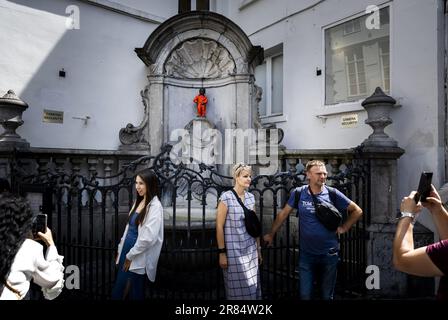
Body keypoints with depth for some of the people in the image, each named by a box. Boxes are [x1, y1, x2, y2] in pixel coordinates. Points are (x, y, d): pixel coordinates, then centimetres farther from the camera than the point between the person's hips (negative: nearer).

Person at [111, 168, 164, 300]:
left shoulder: (155, 206, -16)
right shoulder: (138, 202, 9)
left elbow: (148, 238, -22)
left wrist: (130, 256, -14)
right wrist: (121, 250, 13)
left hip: (138, 258, -7)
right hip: (127, 251, 7)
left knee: (133, 293, 9)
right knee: (119, 291, 16)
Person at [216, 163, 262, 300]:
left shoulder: (251, 197, 6)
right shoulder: (226, 197, -13)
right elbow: (219, 226, -11)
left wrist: (258, 248, 13)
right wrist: (222, 252, -12)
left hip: (251, 250, 5)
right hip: (233, 251, -5)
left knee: (252, 288, 10)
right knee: (237, 289, 7)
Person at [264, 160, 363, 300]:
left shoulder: (333, 193, -7)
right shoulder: (298, 193, -7)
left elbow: (357, 211, 5)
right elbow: (283, 213, 4)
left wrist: (344, 228, -1)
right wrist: (271, 234, 9)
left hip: (329, 254, 1)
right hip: (306, 254, 0)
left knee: (327, 295, 17)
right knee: (305, 294, 6)